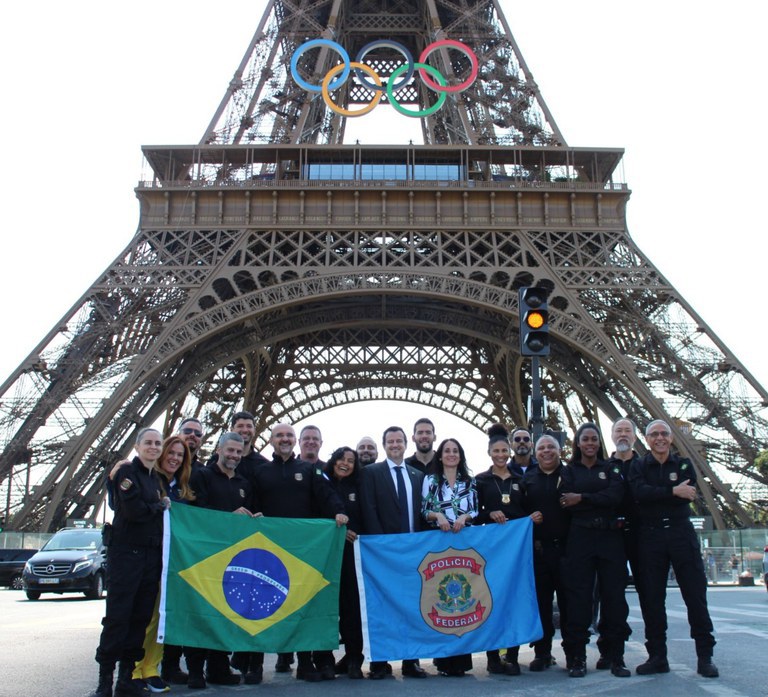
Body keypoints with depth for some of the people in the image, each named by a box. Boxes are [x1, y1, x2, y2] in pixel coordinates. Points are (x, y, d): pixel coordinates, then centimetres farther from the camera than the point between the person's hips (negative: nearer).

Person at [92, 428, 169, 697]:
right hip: (126, 552, -7)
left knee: (141, 616, 8)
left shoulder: (157, 479, 18)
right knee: (117, 616, -4)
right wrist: (160, 507, -3)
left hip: (152, 554, 7)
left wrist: (166, 506, -3)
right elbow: (133, 510, -16)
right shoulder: (127, 471, -5)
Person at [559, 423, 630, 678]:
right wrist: (601, 502, -7)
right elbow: (566, 504, -4)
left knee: (614, 595, 0)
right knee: (579, 597, -2)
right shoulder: (569, 471, 11)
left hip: (610, 538, 1)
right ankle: (576, 658, 5)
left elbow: (615, 496, -7)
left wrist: (582, 498, -9)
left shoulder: (611, 468, 13)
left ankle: (616, 657, 9)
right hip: (579, 538, -1)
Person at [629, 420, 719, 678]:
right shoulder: (638, 466, 6)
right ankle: (657, 656, 13)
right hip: (650, 537, 0)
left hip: (681, 533, 0)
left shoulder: (684, 464, 8)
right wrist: (673, 492, -18)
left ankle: (705, 656, 11)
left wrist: (654, 495, -12)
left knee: (696, 594, 0)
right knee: (652, 598, 4)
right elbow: (640, 493, -14)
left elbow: (687, 495, -10)